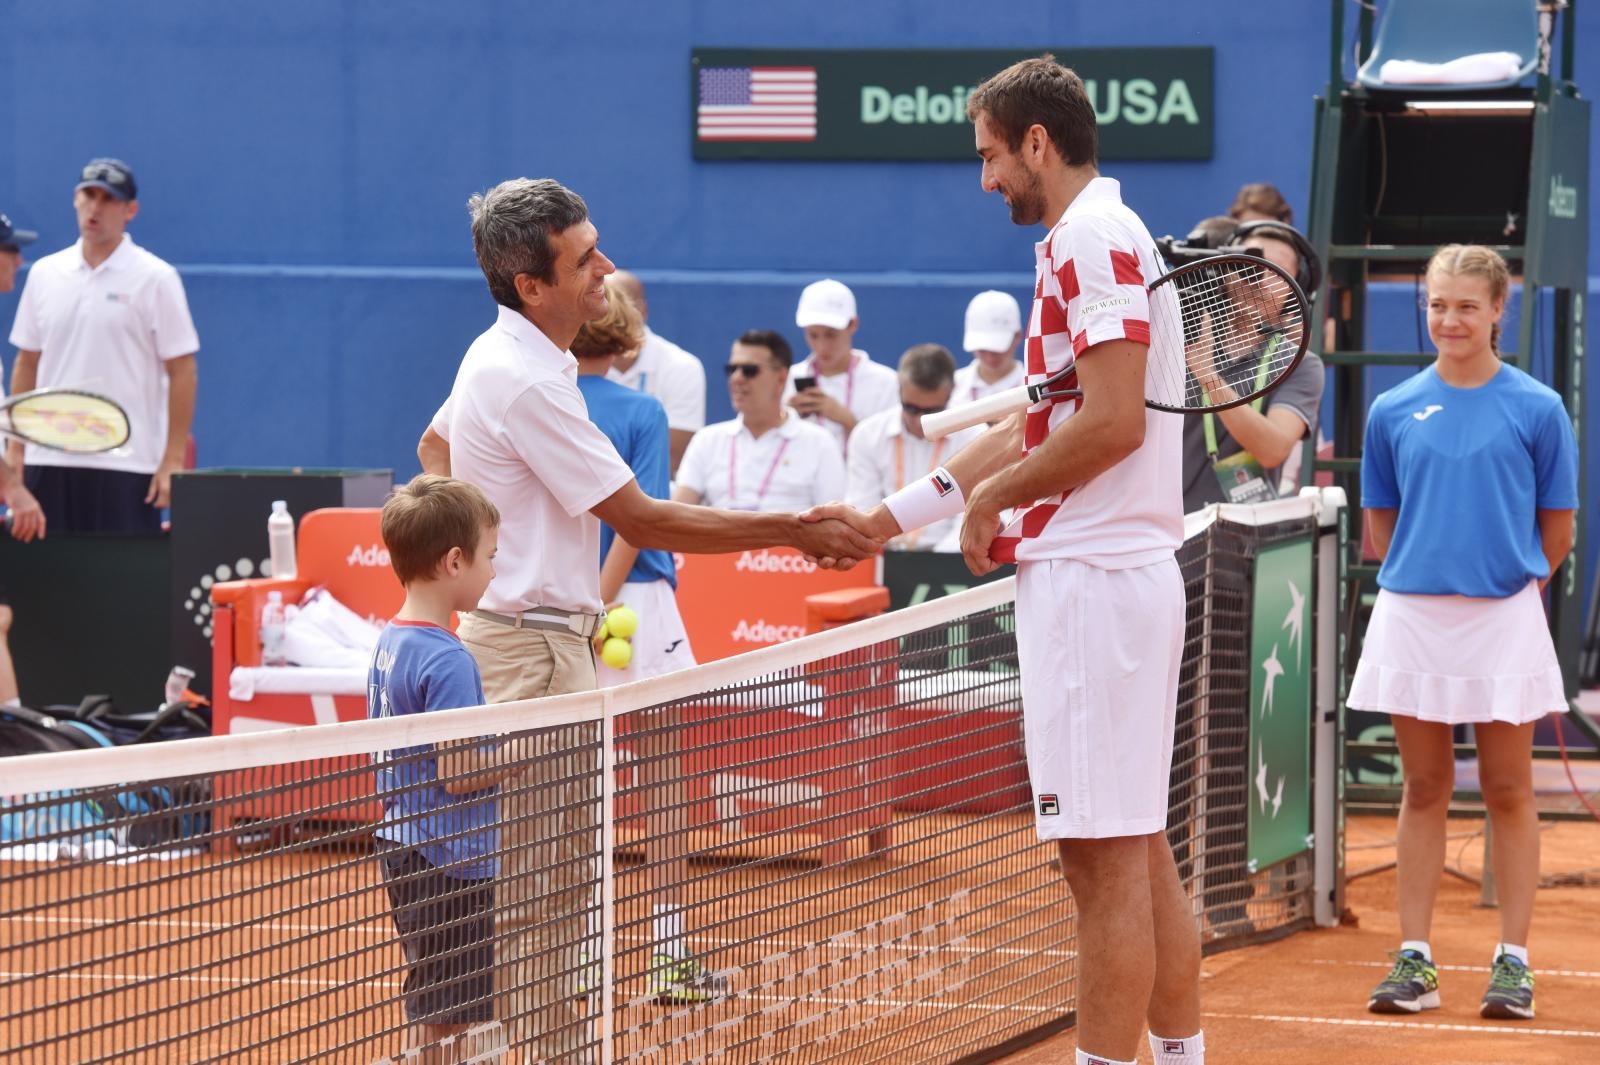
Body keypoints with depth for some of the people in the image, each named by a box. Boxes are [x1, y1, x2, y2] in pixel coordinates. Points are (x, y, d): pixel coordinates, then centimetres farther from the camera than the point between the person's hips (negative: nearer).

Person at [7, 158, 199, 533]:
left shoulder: (156, 279, -3)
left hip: (126, 464, -4)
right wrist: (15, 451, 10)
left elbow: (182, 372, -4)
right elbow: (27, 364, 16)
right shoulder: (44, 274, 10)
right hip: (48, 462, 4)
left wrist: (173, 460, -10)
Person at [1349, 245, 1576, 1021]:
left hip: (1503, 620, -2)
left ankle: (1513, 960, 7)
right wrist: (1429, 577, 8)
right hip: (1410, 616, 2)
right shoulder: (1393, 412, 4)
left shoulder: (1537, 410, -2)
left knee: (1508, 791, 3)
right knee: (1423, 788, 6)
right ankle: (1414, 959, 10)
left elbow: (1558, 529, 4)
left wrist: (1508, 584, 8)